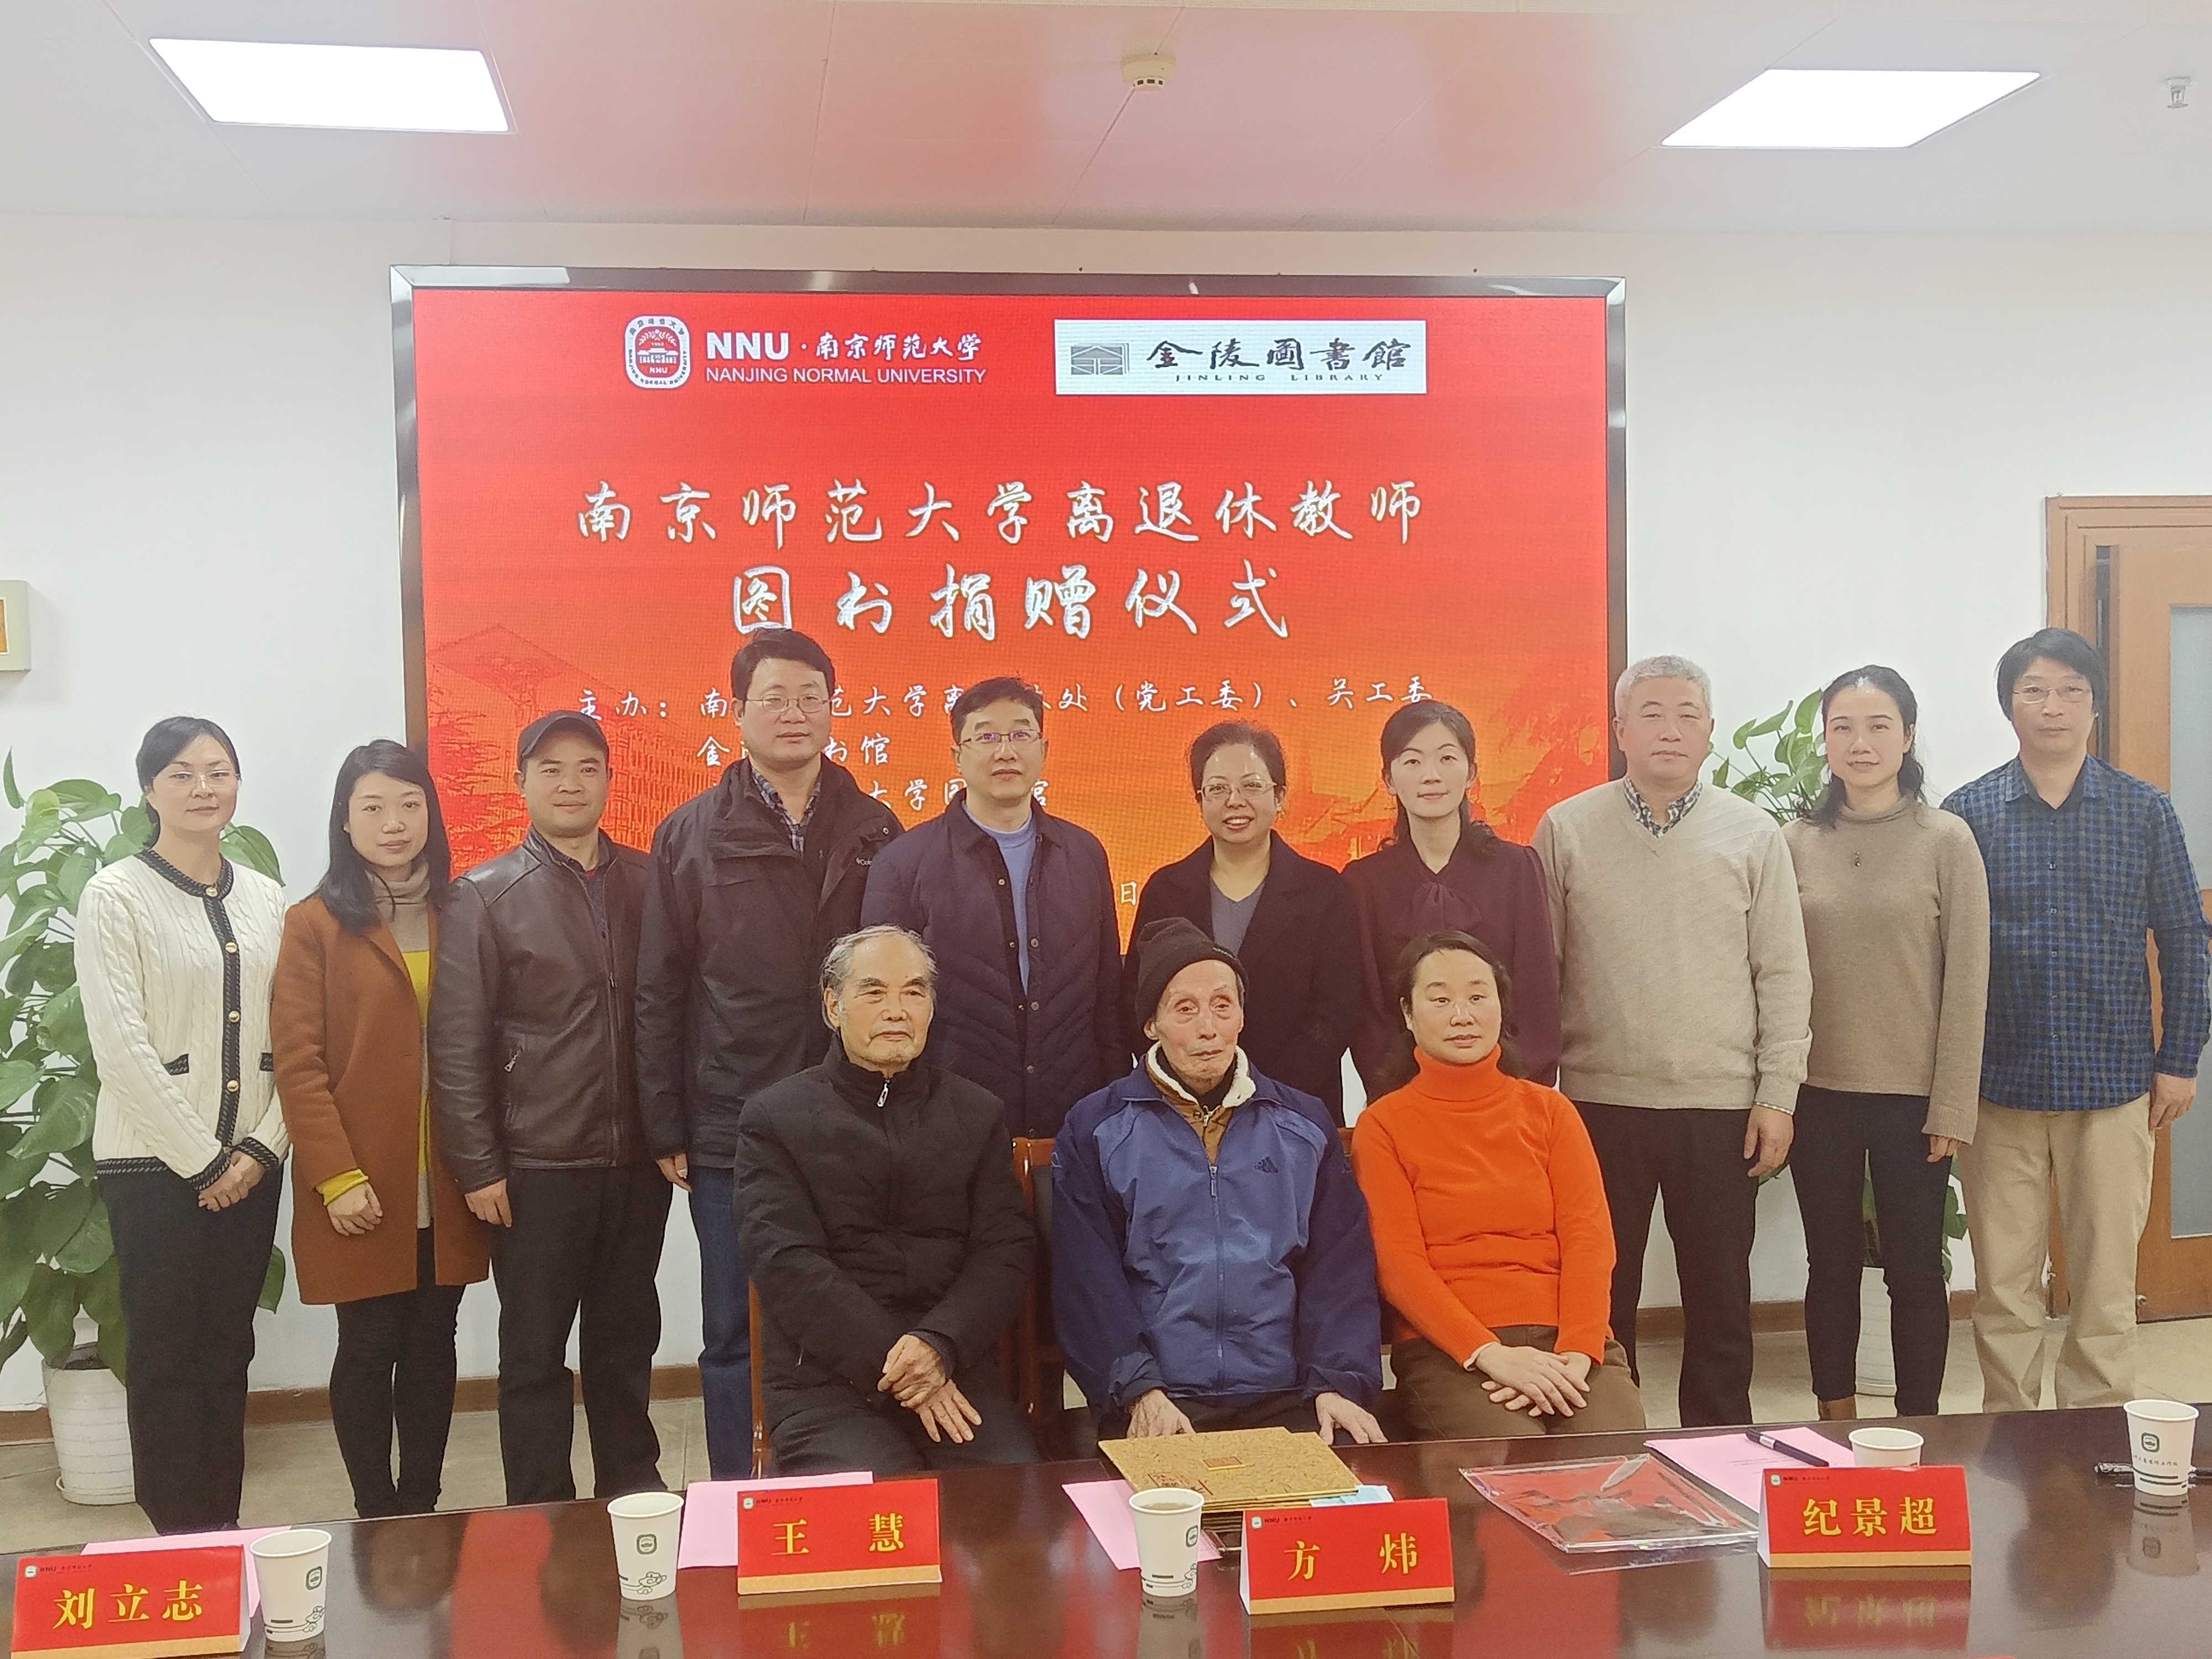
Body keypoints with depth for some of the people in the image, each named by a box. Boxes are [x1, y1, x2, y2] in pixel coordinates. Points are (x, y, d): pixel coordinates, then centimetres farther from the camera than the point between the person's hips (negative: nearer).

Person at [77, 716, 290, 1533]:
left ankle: (225, 1538, 19)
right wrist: (202, 1159, -12)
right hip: (153, 1163, -4)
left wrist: (262, 1146, -6)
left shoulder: (266, 900, 7)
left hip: (247, 1165, 4)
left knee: (227, 1353, 10)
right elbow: (121, 1046, -12)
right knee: (165, 1358, 2)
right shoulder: (116, 897, -6)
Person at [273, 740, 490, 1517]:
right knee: (369, 1349, 3)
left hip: (445, 1186, 4)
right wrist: (337, 1178, -14)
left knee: (433, 1345, 9)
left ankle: (422, 1511, 20)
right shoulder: (316, 923, -3)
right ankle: (376, 1519, 15)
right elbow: (298, 1062, -7)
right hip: (362, 1188, -3)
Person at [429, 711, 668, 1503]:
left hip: (635, 1162, 3)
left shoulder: (646, 884, 5)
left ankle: (633, 1490, 29)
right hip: (536, 1169, -3)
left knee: (626, 1338, 15)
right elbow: (456, 1044, -6)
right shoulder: (484, 896, -3)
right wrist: (478, 1166, -9)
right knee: (535, 1351, 7)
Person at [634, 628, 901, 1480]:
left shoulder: (874, 831, 6)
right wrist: (665, 1128, -2)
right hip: (730, 1135, -1)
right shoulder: (691, 834, 3)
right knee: (734, 1337, 8)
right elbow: (658, 994, 1)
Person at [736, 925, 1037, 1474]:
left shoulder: (979, 1115, 17)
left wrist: (938, 1346, -14)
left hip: (957, 1370, 3)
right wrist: (889, 1363, -14)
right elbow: (786, 1262, -4)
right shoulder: (775, 1117, 8)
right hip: (825, 1378, -2)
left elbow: (1007, 1249, 6)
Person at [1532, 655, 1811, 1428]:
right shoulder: (1565, 831, 1)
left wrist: (1777, 1094, -3)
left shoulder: (1754, 835, 3)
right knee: (1602, 1298, 8)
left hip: (1721, 1105, 1)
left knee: (1720, 1300, 10)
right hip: (1599, 1103, 0)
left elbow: (1784, 977, 2)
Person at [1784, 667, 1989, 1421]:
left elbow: (1967, 982, -5)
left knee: (1915, 1270, 7)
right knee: (1831, 1265, 12)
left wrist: (1953, 1105, -8)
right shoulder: (1799, 841, 2)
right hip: (1818, 1092, 2)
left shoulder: (1946, 841, -5)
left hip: (1912, 1096, -2)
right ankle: (1837, 1431, 25)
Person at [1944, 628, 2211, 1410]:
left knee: (2106, 1279, 7)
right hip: (2000, 1082, 0)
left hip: (2115, 1082, 0)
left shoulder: (2144, 811, 3)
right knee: (2003, 1285, 7)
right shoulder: (1968, 812, 1)